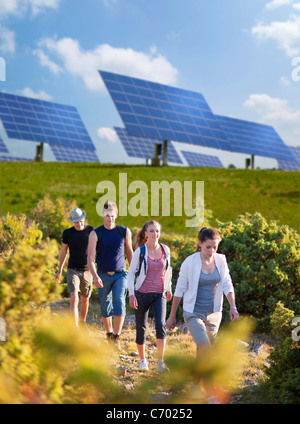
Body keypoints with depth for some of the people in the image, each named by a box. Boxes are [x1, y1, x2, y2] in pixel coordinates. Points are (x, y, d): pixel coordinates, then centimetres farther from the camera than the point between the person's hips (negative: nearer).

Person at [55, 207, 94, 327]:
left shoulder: (90, 230, -3)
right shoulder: (67, 233, -4)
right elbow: (63, 251, 8)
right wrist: (59, 270, 14)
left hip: (87, 271, 2)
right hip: (73, 271, -2)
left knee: (85, 299, 15)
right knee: (74, 299, -17)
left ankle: (82, 322, 38)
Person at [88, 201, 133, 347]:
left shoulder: (124, 232, 0)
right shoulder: (95, 234, -6)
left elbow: (129, 252, 13)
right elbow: (90, 257, -11)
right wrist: (95, 277, -25)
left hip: (120, 275, 0)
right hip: (103, 275, 0)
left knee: (119, 303, -18)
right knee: (105, 307, 9)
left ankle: (116, 337, -12)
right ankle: (109, 334, 29)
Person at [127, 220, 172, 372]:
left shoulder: (165, 250, 1)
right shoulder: (140, 251, -8)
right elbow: (131, 273, -4)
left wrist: (169, 288, 24)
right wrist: (131, 294, -12)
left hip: (159, 294, 1)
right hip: (142, 294, -1)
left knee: (160, 324, -17)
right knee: (141, 328, 6)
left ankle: (160, 362, -14)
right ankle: (142, 359, 27)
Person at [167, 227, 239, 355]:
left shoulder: (221, 260, -4)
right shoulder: (190, 262, -15)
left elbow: (227, 285, 1)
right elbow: (179, 290, -7)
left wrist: (233, 307, -16)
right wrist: (172, 316, -2)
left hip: (214, 313, 4)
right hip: (194, 314, -4)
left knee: (202, 348, 20)